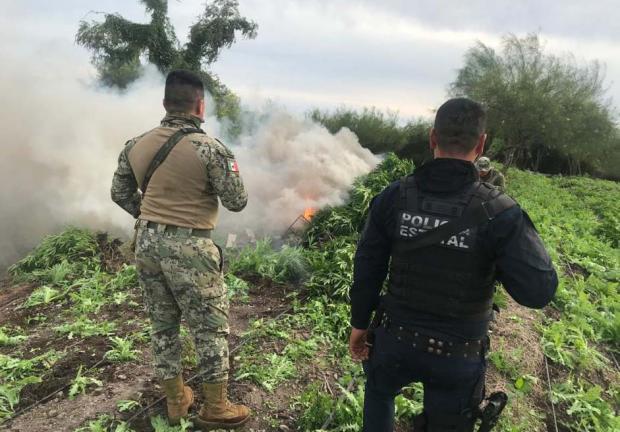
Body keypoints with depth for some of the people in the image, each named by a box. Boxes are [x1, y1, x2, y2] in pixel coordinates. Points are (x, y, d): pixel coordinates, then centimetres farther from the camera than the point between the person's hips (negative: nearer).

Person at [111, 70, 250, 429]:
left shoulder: (136, 146, 3)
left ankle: (175, 400, 34)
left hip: (147, 244, 7)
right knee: (212, 328, 9)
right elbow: (237, 202, -10)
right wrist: (231, 169, 8)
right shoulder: (209, 148, -15)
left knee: (163, 324, 18)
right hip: (189, 248, -6)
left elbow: (120, 194, 13)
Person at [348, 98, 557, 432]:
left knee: (378, 392, 33)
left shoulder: (392, 197, -13)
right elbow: (538, 290, -22)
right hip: (458, 355, -1)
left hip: (397, 339, 2)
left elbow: (367, 269, -7)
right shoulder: (499, 212, -20)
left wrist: (359, 324, 7)